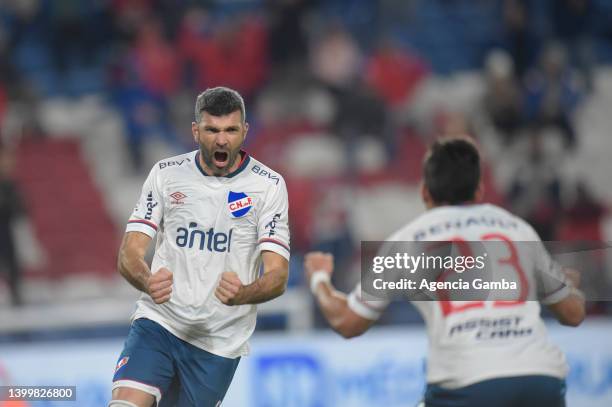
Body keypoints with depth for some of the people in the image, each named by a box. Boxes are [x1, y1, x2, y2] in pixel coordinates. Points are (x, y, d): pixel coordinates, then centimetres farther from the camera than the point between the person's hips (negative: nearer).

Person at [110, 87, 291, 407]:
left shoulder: (268, 186, -3)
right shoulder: (165, 174, 2)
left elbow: (277, 276, -9)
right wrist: (148, 282, -26)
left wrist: (241, 295, -33)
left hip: (219, 342, 0)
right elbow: (129, 254, -2)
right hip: (159, 320, 0)